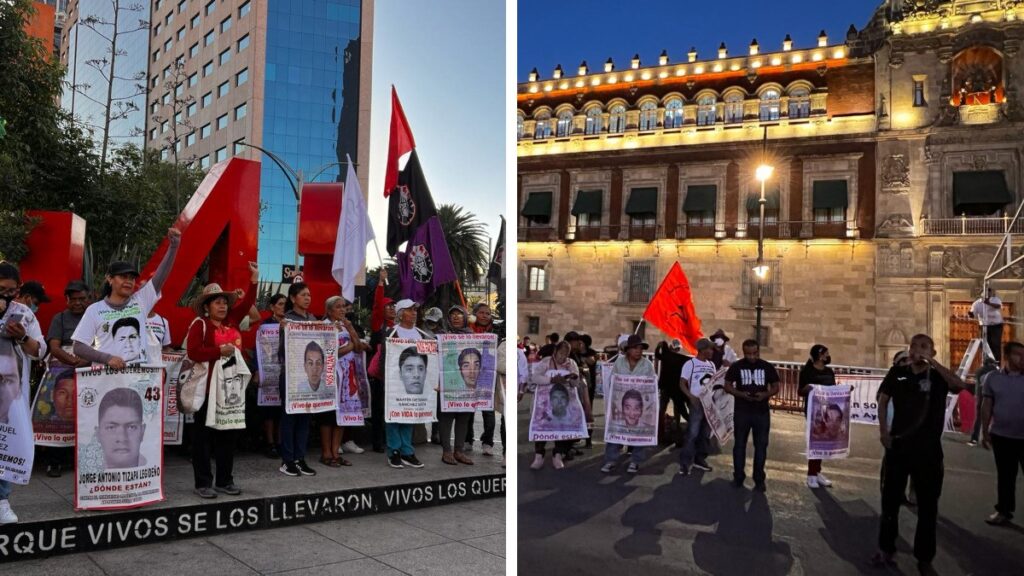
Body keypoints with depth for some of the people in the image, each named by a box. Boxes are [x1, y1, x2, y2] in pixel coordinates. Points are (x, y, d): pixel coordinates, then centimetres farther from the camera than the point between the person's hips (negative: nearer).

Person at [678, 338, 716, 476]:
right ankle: (685, 463, -5)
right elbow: (682, 384, -11)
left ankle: (699, 459, 23)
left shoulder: (711, 364, 10)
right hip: (697, 403, -6)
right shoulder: (690, 363, -8)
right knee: (692, 433, -9)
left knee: (704, 433, 13)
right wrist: (691, 397, -25)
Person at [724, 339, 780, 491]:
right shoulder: (736, 366, -2)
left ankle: (759, 480, 13)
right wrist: (741, 394, -17)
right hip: (741, 412, -1)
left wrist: (765, 395, -15)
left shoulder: (767, 367, 1)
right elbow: (727, 386, 1)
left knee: (761, 446, 4)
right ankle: (738, 477, 18)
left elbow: (776, 387, 6)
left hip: (762, 412, 1)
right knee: (739, 444, 7)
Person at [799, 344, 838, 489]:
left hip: (827, 410, 6)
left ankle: (816, 471, 18)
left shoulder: (829, 372, 12)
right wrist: (806, 388, -30)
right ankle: (811, 474, -1)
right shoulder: (807, 370, -7)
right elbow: (800, 391, -10)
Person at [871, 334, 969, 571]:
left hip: (928, 449, -1)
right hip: (898, 445, 2)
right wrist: (883, 430, -6)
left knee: (927, 505, 8)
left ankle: (924, 557, 22)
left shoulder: (938, 376, -3)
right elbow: (883, 400, 4)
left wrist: (932, 363, -25)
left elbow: (960, 385, -23)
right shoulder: (897, 372, 2)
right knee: (890, 499, 11)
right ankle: (887, 549, 25)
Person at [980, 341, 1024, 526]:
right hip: (1001, 436, 2)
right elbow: (987, 406, 6)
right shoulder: (993, 378, 2)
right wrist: (985, 431, 4)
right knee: (1005, 476, 13)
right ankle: (1004, 511, 23)